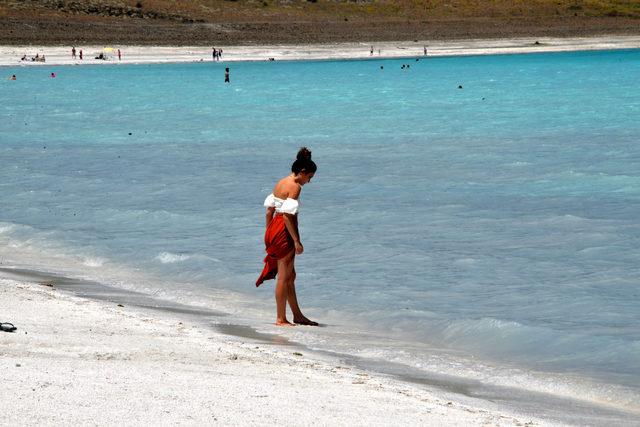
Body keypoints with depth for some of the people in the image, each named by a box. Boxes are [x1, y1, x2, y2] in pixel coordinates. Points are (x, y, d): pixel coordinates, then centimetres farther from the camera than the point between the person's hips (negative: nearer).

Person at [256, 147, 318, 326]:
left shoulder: (280, 183, 12)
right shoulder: (295, 187, -15)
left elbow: (269, 212, 15)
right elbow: (287, 215, -22)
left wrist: (269, 235, 21)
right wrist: (297, 241, -18)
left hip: (273, 230, 9)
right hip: (284, 232, -9)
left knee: (290, 275, 17)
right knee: (284, 277, -1)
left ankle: (297, 315, 25)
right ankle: (281, 319, 5)